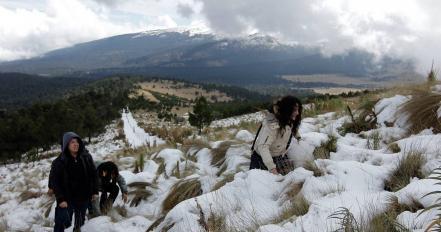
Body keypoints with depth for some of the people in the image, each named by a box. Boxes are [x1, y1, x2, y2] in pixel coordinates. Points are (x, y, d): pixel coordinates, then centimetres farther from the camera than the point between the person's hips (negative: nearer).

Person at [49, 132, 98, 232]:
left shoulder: (86, 157, -3)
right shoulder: (59, 162, -14)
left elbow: (93, 174, 6)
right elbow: (54, 181, -10)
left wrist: (95, 191, 4)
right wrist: (60, 199, -14)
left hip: (84, 197, 4)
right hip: (67, 198, -4)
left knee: (80, 223, 19)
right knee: (62, 223, -7)